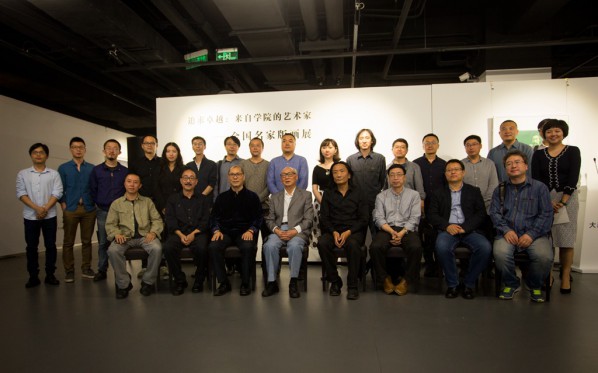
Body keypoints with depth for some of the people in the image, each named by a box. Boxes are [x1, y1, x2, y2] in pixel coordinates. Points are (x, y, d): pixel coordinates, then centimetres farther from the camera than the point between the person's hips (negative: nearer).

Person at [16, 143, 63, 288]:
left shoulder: (54, 174, 5)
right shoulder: (23, 174, 6)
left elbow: (57, 193, -4)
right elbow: (21, 194, -2)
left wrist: (45, 209, -15)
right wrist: (37, 208, -15)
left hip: (50, 216, 0)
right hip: (30, 216, 1)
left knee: (50, 245, 3)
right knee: (31, 247, 6)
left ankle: (50, 275, 13)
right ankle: (33, 277, 15)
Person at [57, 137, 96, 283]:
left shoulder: (92, 168, 7)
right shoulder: (63, 168, 6)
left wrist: (94, 201, -1)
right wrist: (63, 204, -5)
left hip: (89, 209, 1)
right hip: (70, 209, -1)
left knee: (87, 241, 8)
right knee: (68, 242, 4)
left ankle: (86, 269, 18)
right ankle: (69, 271, 14)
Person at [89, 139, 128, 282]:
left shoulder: (125, 171, 3)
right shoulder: (96, 170, 5)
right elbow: (92, 190, 7)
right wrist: (99, 204, 5)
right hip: (102, 212, 1)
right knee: (103, 242, 7)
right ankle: (102, 270, 16)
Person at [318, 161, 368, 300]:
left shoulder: (358, 193, 8)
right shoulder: (328, 194, 14)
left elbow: (363, 218, 2)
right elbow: (324, 217, 7)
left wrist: (348, 232, -13)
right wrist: (334, 232, -12)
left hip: (353, 231, -2)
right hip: (332, 230, 2)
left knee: (353, 244, -36)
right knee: (322, 243, -31)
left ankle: (352, 285, -21)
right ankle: (334, 281, -14)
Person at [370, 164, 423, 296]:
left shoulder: (414, 195, 12)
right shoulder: (381, 196, 15)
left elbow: (414, 218, 1)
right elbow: (379, 218, 3)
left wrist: (401, 233, -15)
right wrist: (392, 232, -15)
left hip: (407, 229, 0)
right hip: (387, 229, 1)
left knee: (416, 248, -33)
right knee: (375, 247, -30)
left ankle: (407, 280, -11)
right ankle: (385, 278, -7)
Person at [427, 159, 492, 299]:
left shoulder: (474, 191, 18)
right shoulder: (438, 193, 17)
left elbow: (481, 214, 6)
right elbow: (432, 215, 7)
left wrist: (465, 227, -12)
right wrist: (447, 226, -13)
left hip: (470, 229, 1)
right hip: (448, 229, -1)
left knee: (485, 247, -29)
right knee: (442, 247, -33)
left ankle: (469, 283, -9)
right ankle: (452, 284, -13)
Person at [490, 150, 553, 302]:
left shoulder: (540, 187, 8)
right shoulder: (500, 189, 15)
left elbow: (546, 214, 1)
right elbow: (494, 212, 7)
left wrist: (531, 234, -12)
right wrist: (506, 230, -11)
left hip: (534, 234, 0)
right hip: (508, 233, 1)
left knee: (544, 256, -30)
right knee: (500, 253, -31)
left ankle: (535, 286, 3)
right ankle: (511, 284, 0)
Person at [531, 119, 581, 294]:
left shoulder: (573, 151, 5)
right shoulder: (538, 154, 9)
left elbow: (573, 178, -3)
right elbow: (535, 179, 1)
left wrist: (562, 201, -13)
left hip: (567, 198, -1)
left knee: (566, 239, -1)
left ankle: (566, 276, 8)